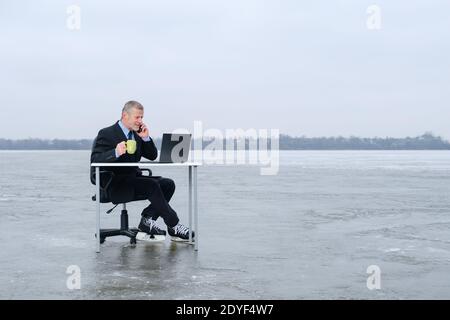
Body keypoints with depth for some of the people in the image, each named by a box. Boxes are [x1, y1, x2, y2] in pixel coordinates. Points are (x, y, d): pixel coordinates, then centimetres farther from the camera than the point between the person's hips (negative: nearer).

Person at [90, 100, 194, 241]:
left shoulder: (137, 134, 15)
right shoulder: (106, 134, -7)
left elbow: (153, 156, 13)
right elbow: (95, 159, -18)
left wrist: (146, 138, -3)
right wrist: (116, 153, -35)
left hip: (133, 179, 8)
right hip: (115, 185, -8)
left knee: (168, 184, -11)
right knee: (152, 185, -27)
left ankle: (147, 219, -10)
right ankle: (174, 227, -21)